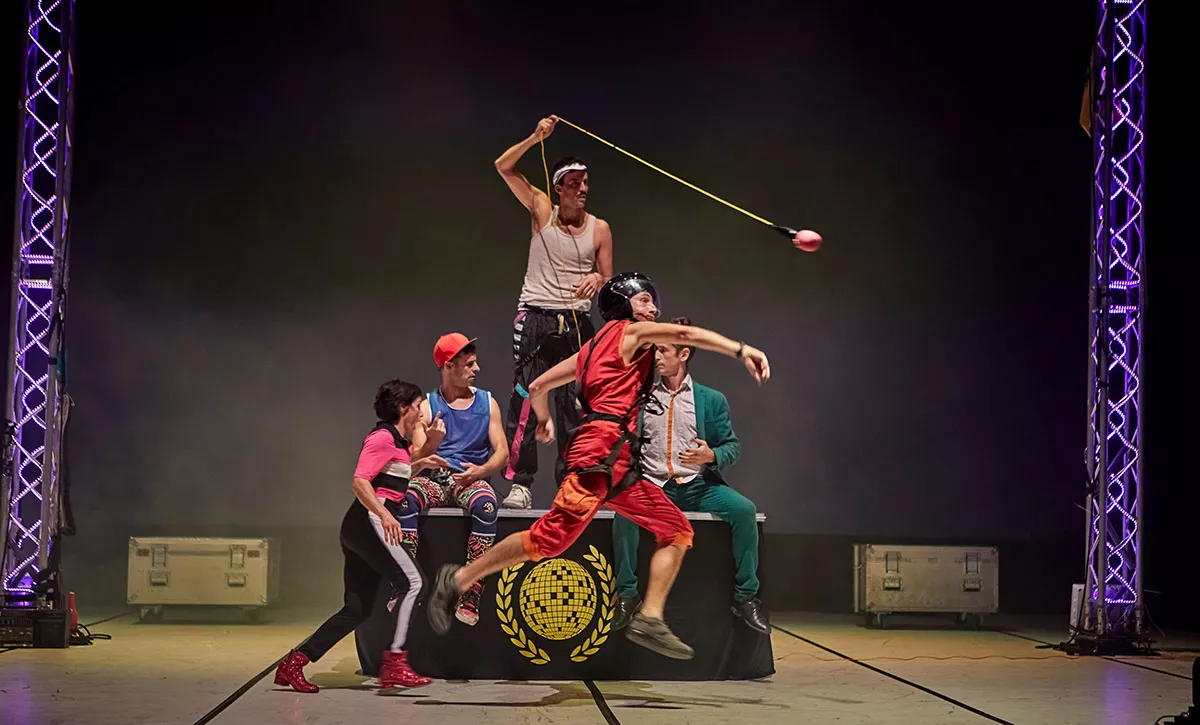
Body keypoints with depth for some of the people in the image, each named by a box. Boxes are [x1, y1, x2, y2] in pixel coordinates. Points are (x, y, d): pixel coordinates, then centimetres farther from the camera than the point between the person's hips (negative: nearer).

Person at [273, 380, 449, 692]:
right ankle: (394, 661, -15)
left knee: (357, 609, 5)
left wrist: (419, 464, 24)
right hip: (368, 521, -10)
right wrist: (384, 514, -29)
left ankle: (294, 662, 5)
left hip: (358, 527, 10)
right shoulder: (383, 437, -7)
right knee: (410, 580, -12)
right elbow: (359, 481, -18)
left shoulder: (396, 441, 23)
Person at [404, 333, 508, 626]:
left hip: (471, 479, 0)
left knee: (486, 504, -37)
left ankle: (471, 593, -37)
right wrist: (430, 444, -22)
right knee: (406, 498, -35)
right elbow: (416, 460, 1)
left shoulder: (487, 403, 12)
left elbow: (502, 452, 5)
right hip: (434, 479, 0)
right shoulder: (427, 406, 8)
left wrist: (480, 470, -16)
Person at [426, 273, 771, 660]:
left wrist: (544, 420, 47)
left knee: (677, 529, 4)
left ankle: (649, 620, -4)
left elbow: (537, 386, 28)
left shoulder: (591, 349, 26)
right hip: (602, 450, -10)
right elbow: (687, 334, -11)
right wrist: (742, 350, -17)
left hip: (621, 467, 10)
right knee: (553, 536, -15)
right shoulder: (628, 331, 4)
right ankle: (458, 580, -5)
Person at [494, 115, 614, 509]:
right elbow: (504, 167, -5)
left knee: (573, 408, 3)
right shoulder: (542, 210, 1)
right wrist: (536, 138, -16)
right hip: (535, 318, -2)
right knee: (523, 402, -8)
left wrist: (597, 280, -16)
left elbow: (609, 281, 8)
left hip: (576, 323, 2)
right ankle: (519, 484, -7)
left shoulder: (599, 229, 4)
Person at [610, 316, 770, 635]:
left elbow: (733, 445, 7)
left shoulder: (712, 400, 9)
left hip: (698, 486, 1)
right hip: (653, 487, 0)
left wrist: (712, 456, -14)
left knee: (744, 509, -26)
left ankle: (745, 595, -11)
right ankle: (627, 593, -20)